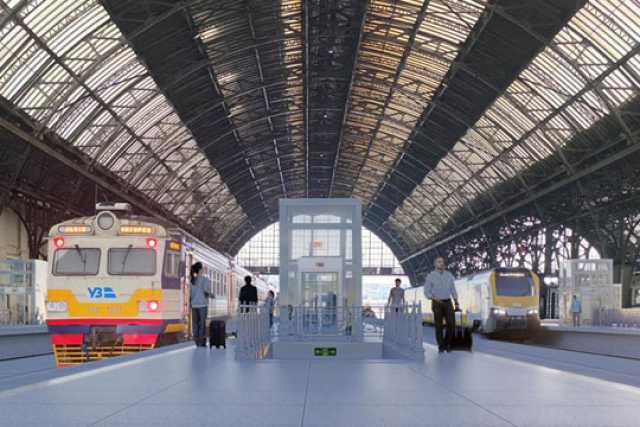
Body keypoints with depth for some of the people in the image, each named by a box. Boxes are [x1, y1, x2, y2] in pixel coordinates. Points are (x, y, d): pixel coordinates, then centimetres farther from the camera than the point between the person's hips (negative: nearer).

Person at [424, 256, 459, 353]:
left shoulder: (449, 275, 7)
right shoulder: (430, 276, -4)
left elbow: (453, 290, 11)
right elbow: (426, 292, -4)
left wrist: (457, 303, 4)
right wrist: (434, 298, -23)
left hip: (448, 303, 3)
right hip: (436, 304, -3)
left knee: (451, 324, -8)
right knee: (439, 326, -3)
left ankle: (447, 343, 12)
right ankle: (441, 346, 9)